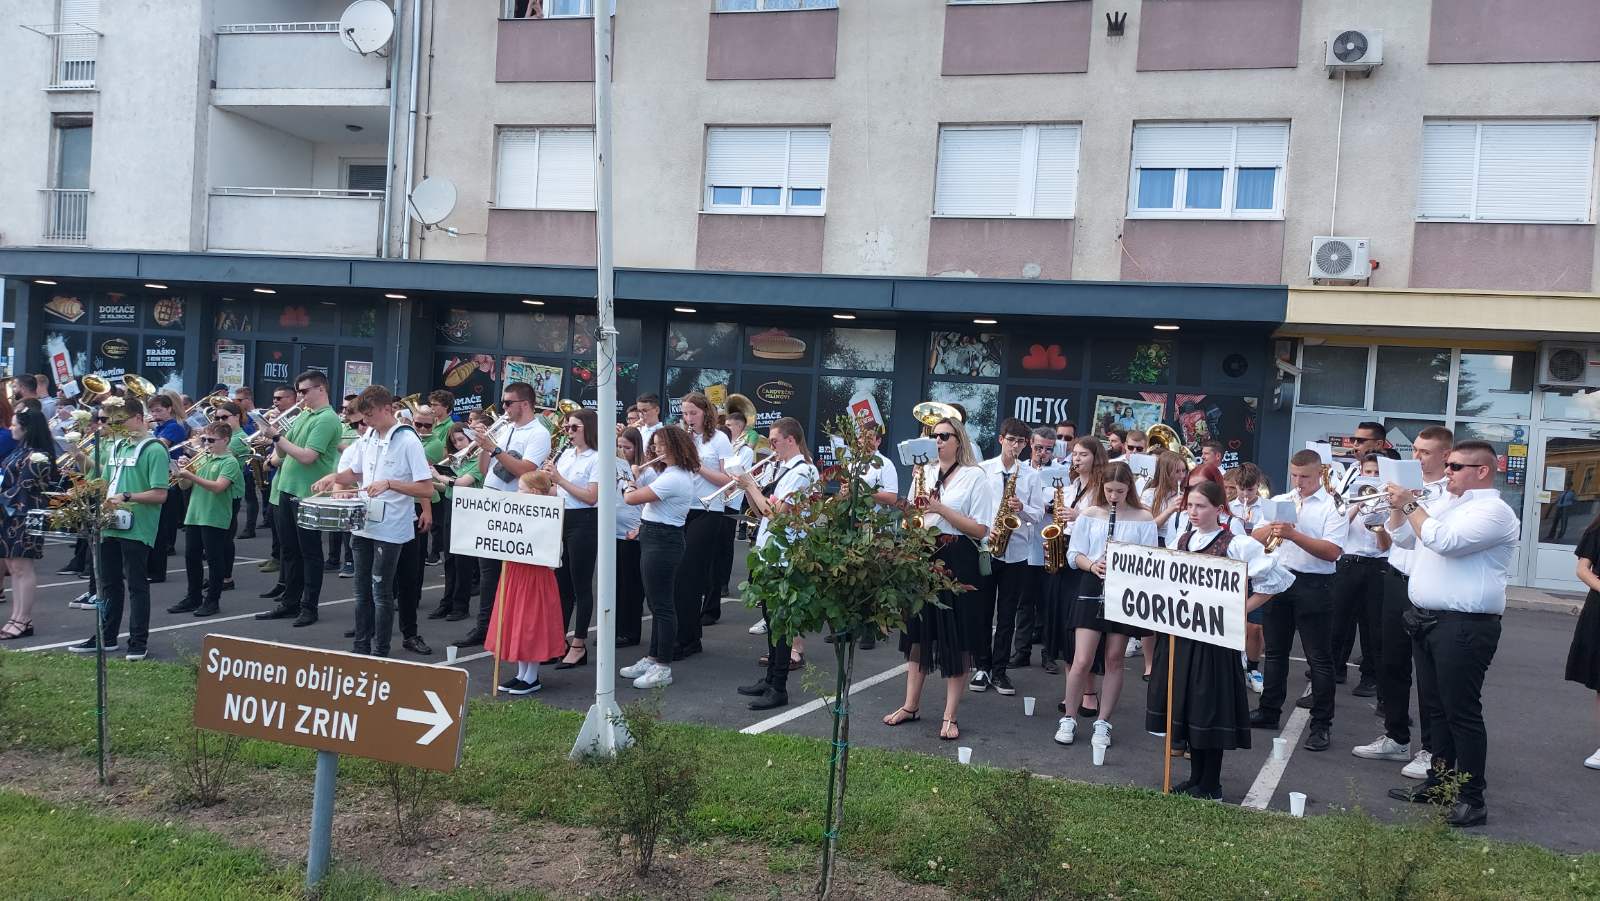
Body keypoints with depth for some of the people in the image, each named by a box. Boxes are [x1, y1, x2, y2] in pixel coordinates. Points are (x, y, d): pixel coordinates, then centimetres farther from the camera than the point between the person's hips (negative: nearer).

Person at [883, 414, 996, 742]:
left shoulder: (974, 476, -5)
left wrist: (941, 509, -17)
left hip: (957, 560, -5)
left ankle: (950, 716, 4)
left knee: (956, 638, -2)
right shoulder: (925, 472, 12)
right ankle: (911, 705, 19)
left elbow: (980, 530, -10)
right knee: (919, 630, 10)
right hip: (924, 556, 5)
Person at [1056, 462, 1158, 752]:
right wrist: (1092, 565, -16)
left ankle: (1103, 723, 18)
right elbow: (1074, 554, 4)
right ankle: (1068, 719, 13)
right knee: (1082, 661, -4)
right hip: (1092, 589, 0)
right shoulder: (1090, 515, 3)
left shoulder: (1143, 518, 1)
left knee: (1114, 659, 7)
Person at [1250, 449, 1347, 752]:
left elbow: (1331, 551, -16)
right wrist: (1272, 528, -16)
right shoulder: (1279, 501, 10)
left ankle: (1321, 724, 7)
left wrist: (1293, 534, -24)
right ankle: (1268, 712, 25)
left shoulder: (1333, 507, -5)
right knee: (1275, 650, 14)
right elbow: (1255, 539, 5)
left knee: (1319, 657, 0)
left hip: (1314, 586, -5)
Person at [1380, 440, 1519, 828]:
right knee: (1438, 707, 17)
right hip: (1427, 620, 9)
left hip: (1464, 626, -9)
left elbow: (1445, 541, -25)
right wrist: (1399, 506, 7)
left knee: (1462, 712, -4)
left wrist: (1411, 504, -16)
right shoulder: (1444, 503, 15)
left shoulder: (1493, 511, -12)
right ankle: (1439, 781, 27)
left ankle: (1472, 799, 2)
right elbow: (1403, 539, 24)